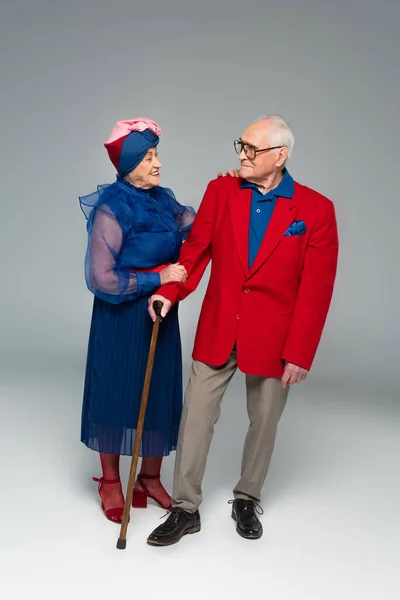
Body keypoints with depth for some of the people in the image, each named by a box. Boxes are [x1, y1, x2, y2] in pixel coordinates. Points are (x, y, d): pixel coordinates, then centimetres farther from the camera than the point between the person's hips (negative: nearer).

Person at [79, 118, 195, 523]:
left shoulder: (162, 200, 4)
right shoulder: (111, 210, -15)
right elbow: (101, 278, -19)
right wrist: (159, 278, -19)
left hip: (161, 314, 6)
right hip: (121, 318, -6)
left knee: (160, 393, 12)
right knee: (116, 394, 7)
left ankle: (150, 477, 30)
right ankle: (110, 481, 26)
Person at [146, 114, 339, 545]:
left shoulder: (316, 209, -9)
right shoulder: (221, 190, 0)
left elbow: (316, 290, -9)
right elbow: (196, 248, 2)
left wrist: (299, 354, -11)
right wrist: (170, 290, -15)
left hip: (273, 337, -1)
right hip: (217, 330, 2)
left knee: (264, 421, 12)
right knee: (196, 415, 5)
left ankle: (247, 500, 35)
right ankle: (185, 509, 20)